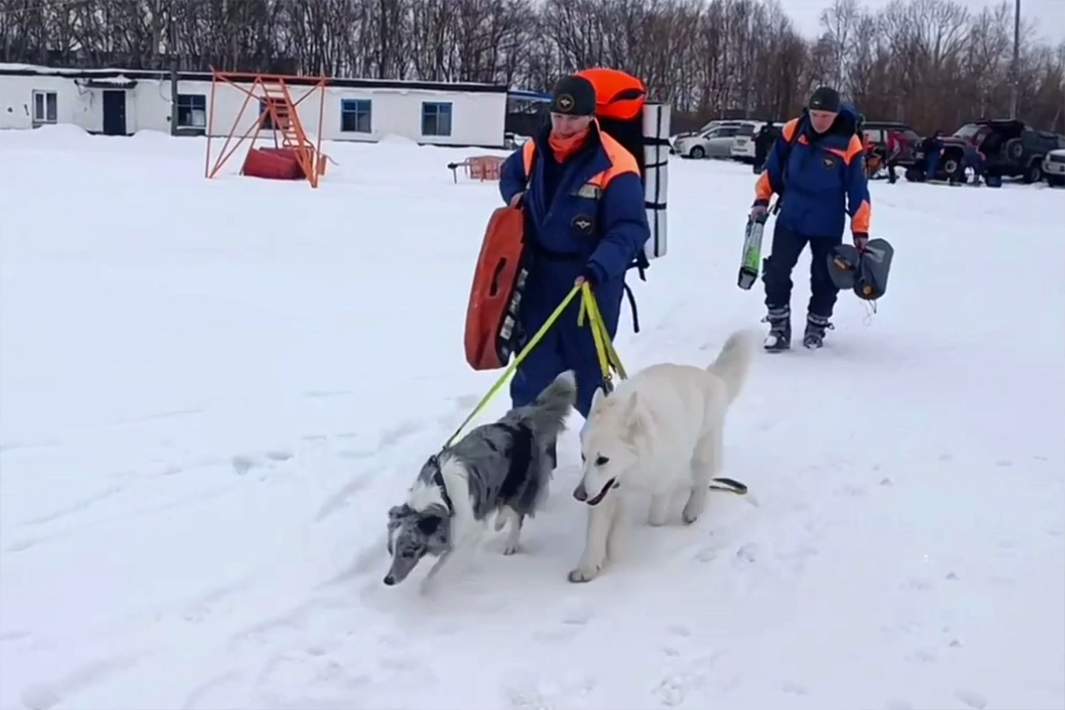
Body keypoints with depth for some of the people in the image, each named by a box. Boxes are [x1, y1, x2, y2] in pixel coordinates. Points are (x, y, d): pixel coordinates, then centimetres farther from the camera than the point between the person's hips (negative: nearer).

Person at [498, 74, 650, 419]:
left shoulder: (614, 165, -18)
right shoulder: (535, 151, 1)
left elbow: (630, 229, -21)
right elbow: (509, 173, 24)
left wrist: (600, 267, -36)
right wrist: (516, 197, 2)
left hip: (589, 284, -5)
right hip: (540, 279, 6)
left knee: (588, 371, 2)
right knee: (532, 371, 14)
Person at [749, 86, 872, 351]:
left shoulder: (849, 144, -15)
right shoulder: (793, 131, -9)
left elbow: (858, 191, -9)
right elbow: (773, 169, 4)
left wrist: (860, 230, -8)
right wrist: (762, 200, 1)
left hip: (828, 226, -1)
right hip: (790, 219, 2)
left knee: (825, 279, 8)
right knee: (776, 272, -3)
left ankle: (817, 326, 27)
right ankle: (779, 327, 9)